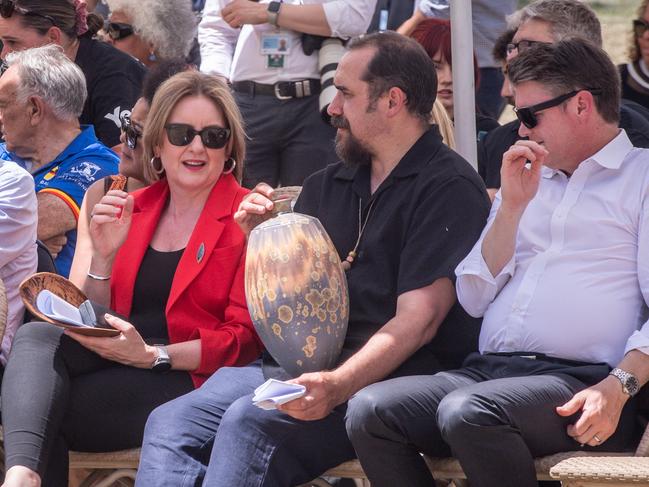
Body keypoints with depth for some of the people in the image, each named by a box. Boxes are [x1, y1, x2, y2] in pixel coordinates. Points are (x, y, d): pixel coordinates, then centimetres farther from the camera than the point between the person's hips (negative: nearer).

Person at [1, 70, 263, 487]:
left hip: (188, 379, -6)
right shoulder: (134, 210, 18)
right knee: (37, 337, -28)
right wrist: (105, 255, -1)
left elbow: (246, 339, -5)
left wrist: (152, 356, -17)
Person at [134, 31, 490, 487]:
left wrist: (336, 385, -27)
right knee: (170, 423, -18)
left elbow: (417, 321, -13)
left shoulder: (449, 187, -3)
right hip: (292, 364, 7)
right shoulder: (327, 185, 21)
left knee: (248, 421, -32)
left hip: (382, 377, -7)